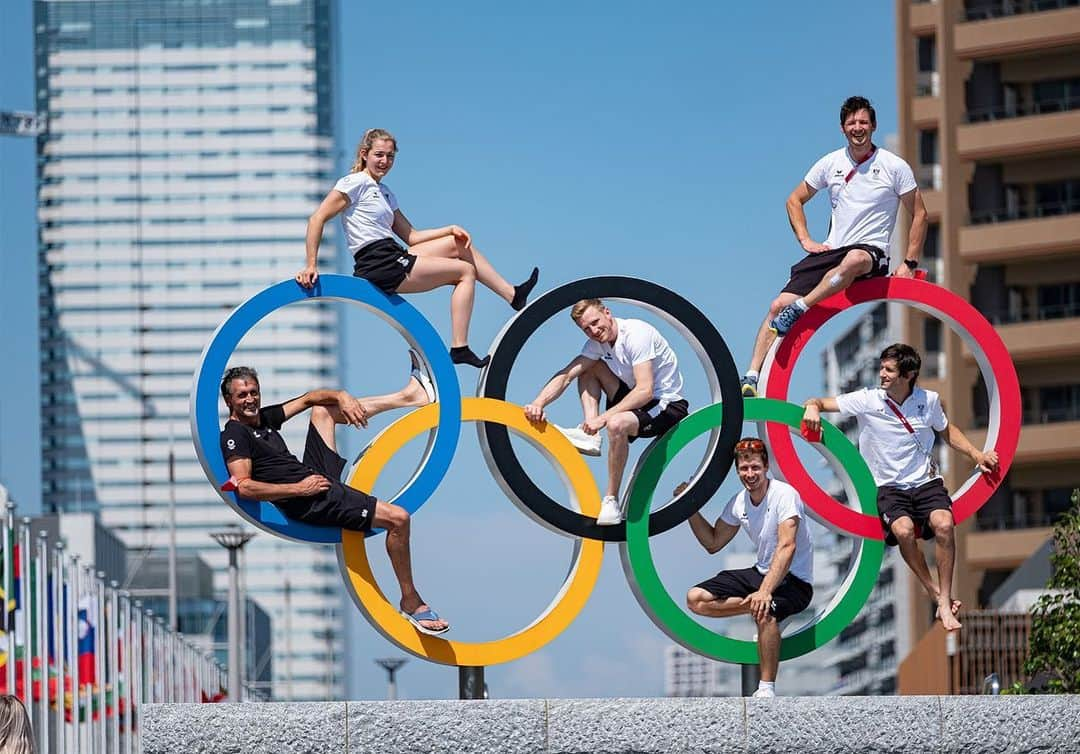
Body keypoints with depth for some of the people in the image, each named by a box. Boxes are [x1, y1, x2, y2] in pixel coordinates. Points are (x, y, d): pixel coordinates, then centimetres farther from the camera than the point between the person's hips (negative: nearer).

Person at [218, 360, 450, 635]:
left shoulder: (263, 417, 13)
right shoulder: (235, 434, -13)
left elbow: (308, 399, 19)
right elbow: (245, 487, -24)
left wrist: (342, 397, -1)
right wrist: (299, 489, -23)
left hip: (316, 474, 10)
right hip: (310, 500, -10)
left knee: (322, 410, 22)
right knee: (398, 518, -18)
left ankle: (408, 395, 32)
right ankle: (411, 602, -8)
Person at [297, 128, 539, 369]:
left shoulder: (385, 194, 20)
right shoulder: (356, 184, -7)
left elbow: (411, 236, 19)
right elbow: (317, 219, -14)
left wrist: (451, 230, 7)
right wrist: (311, 266, -20)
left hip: (395, 259, 9)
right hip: (380, 267, -9)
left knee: (460, 244, 13)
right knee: (465, 271, -2)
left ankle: (512, 295, 18)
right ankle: (459, 348, -5)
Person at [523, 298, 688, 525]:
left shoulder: (637, 334, -23)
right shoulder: (598, 342, 1)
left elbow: (645, 391, -30)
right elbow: (566, 375, -3)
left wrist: (604, 418, -32)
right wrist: (538, 403, -21)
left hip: (668, 406, -9)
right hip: (638, 400, 9)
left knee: (616, 424, -36)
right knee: (588, 369, 7)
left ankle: (611, 501, -22)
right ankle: (590, 436, -6)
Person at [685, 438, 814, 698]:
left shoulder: (784, 495, -19)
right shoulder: (739, 502, 3)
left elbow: (787, 547, -31)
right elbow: (713, 544, 16)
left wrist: (765, 591, -42)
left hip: (795, 581, -7)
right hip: (761, 572, 7)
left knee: (765, 613, -39)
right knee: (696, 599, -5)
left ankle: (767, 690, -28)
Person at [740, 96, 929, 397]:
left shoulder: (895, 167, -1)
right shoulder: (831, 163, 9)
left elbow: (919, 214, 5)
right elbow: (795, 200, 20)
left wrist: (910, 263, -2)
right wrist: (806, 240, 6)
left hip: (871, 251, -4)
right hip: (831, 251, 4)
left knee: (854, 260, -44)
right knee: (778, 305, -13)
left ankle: (800, 307, -34)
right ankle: (751, 378, -14)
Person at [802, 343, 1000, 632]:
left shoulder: (929, 400, 2)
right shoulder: (867, 400, -5)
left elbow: (947, 431, 21)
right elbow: (820, 403, -4)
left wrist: (976, 454, 9)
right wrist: (812, 407, -29)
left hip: (926, 481, 1)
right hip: (889, 486, -1)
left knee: (943, 524, -29)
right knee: (903, 530, -32)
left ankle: (945, 602, -19)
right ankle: (933, 591, -10)